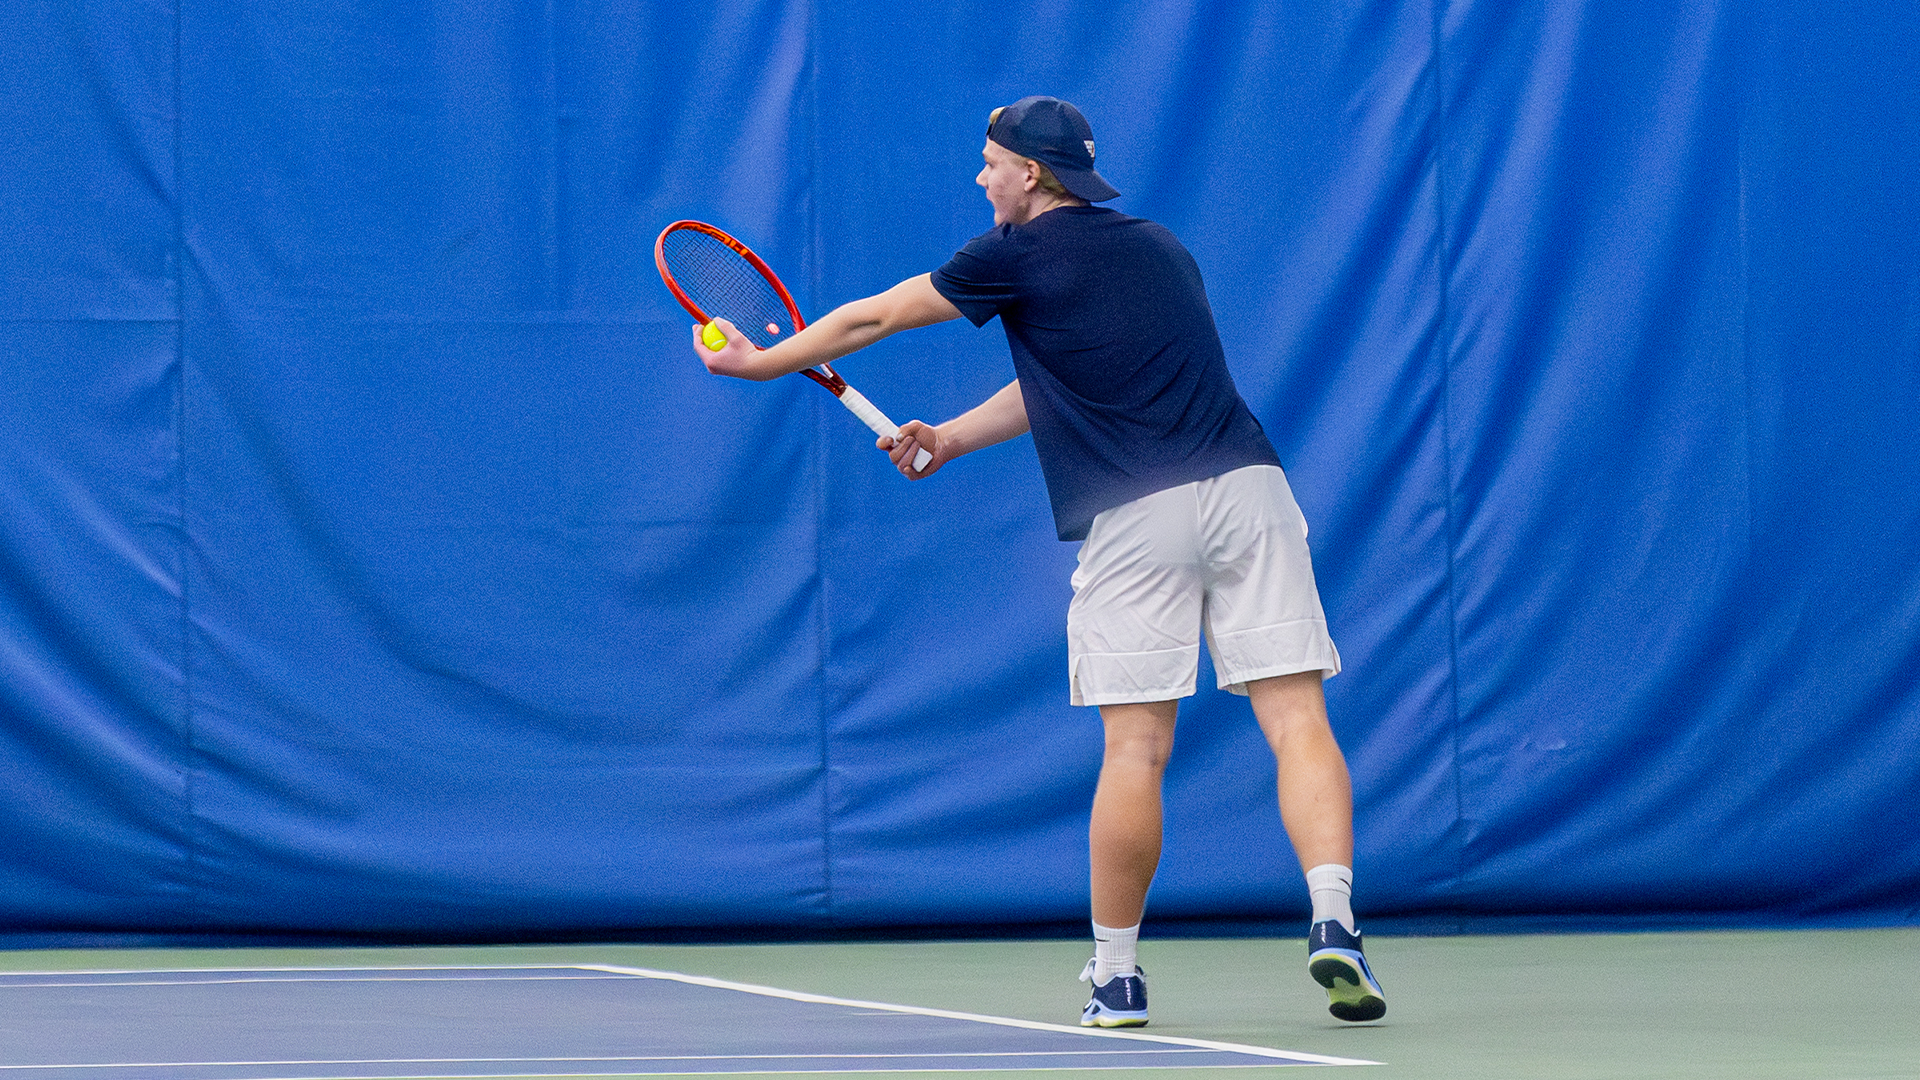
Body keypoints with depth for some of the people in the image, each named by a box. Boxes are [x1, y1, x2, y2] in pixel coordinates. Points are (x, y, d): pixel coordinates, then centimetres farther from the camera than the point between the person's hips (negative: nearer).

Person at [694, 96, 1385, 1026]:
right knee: (1295, 717, -4)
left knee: (1135, 749, 1)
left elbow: (871, 319, 16)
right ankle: (1332, 919, -21)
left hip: (1137, 518, -4)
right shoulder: (1158, 247, 24)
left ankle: (1115, 975, 9)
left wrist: (759, 362, 30)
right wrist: (951, 438, 32)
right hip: (1246, 486, 5)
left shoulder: (1023, 253, 5)